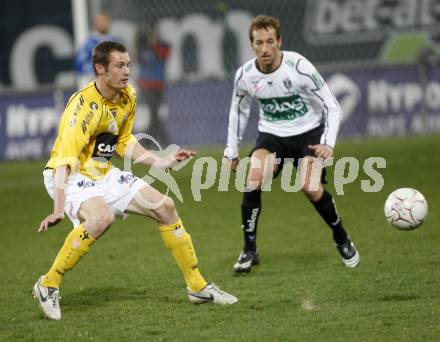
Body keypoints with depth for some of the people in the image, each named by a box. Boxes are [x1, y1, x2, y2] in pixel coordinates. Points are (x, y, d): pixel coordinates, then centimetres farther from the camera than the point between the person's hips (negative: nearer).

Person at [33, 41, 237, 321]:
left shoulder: (127, 97, 0)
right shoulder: (84, 106, -27)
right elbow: (65, 160, -35)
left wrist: (160, 162, 12)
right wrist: (59, 210, -44)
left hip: (104, 174, 8)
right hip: (72, 177, -8)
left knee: (164, 206, 5)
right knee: (102, 217, -36)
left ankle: (197, 286, 17)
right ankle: (49, 286, -22)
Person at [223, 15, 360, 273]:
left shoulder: (299, 67, -21)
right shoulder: (245, 75, -11)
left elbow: (332, 107, -14)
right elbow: (238, 112, 9)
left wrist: (328, 145, -27)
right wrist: (232, 151, 9)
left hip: (308, 133, -2)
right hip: (272, 136, 2)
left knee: (310, 186, -23)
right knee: (253, 180, -24)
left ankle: (343, 241, 5)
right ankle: (249, 251, -9)